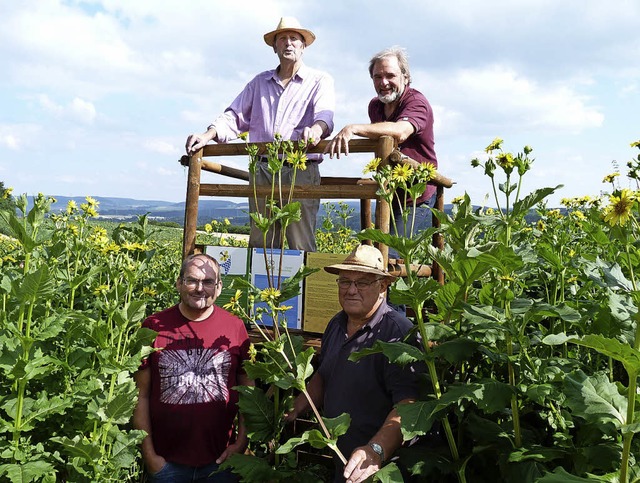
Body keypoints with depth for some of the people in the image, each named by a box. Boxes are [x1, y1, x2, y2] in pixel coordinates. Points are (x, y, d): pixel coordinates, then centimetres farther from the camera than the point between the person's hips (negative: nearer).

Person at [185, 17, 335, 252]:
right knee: (260, 245, 5)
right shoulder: (260, 82, 21)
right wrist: (207, 136, -3)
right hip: (262, 169, 4)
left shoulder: (320, 81, 8)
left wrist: (316, 129, -36)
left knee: (301, 247, -7)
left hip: (300, 169, -4)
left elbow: (324, 113, -11)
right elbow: (235, 116, 17)